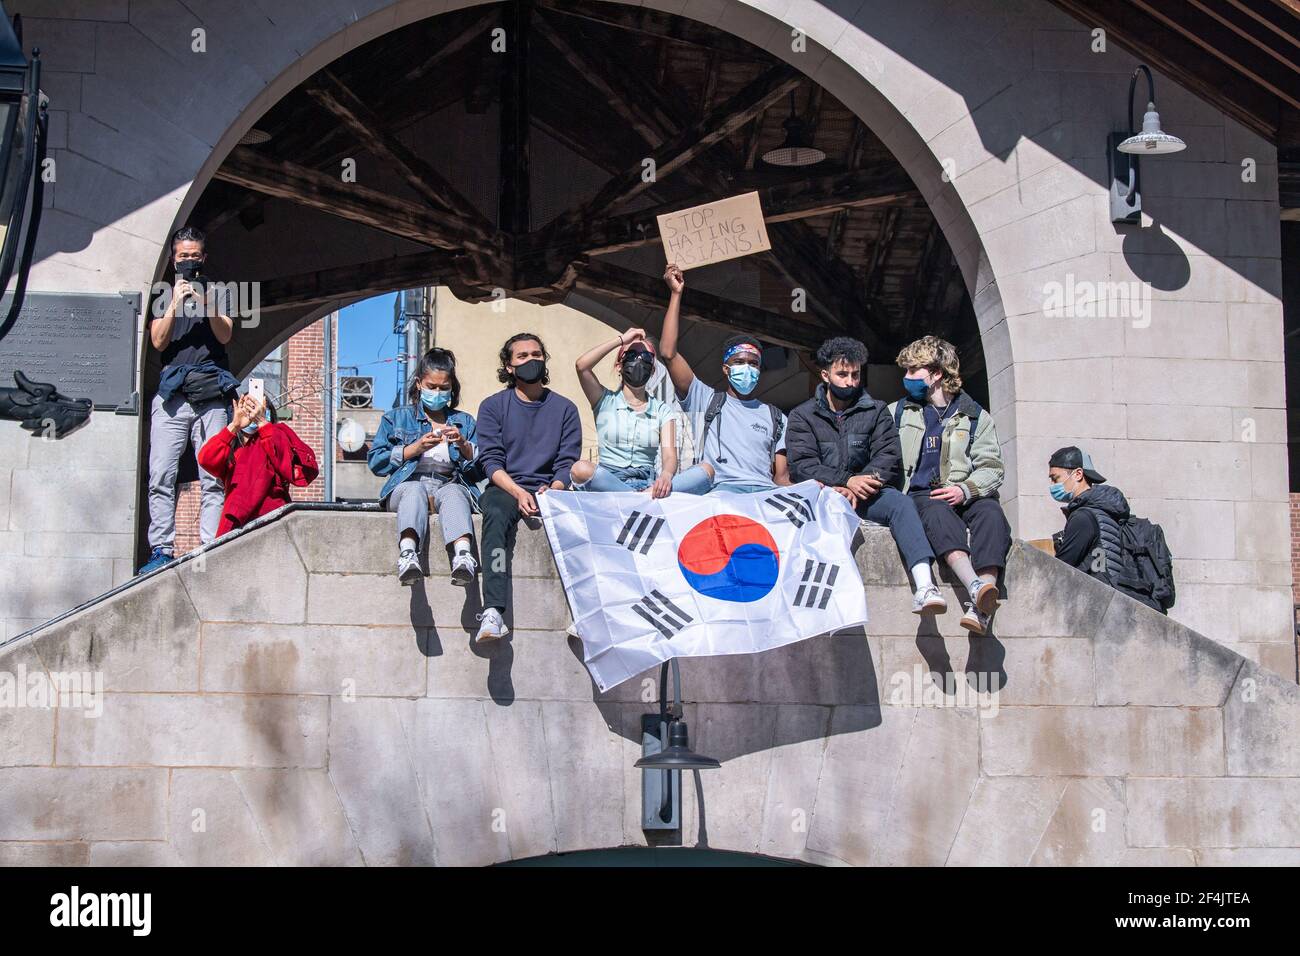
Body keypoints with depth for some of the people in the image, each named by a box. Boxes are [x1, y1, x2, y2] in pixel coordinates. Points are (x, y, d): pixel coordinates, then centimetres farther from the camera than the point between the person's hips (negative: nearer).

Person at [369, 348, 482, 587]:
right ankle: (408, 555, -65)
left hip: (451, 484, 1)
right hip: (407, 484, 0)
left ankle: (463, 555, -67)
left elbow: (480, 470, 15)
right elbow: (376, 462, 8)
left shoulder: (464, 422, 26)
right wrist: (415, 448, -3)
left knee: (452, 494, -37)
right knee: (415, 491, -38)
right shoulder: (397, 417, 23)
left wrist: (464, 445, -3)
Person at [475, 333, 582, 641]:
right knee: (496, 515, -36)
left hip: (550, 490, 1)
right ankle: (493, 612, -50)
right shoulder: (493, 406, 12)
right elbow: (491, 460, 1)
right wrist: (518, 492, -17)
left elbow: (568, 463, 7)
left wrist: (553, 489, -16)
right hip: (505, 487, -1)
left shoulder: (564, 408, 14)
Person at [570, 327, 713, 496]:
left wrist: (666, 474, -25)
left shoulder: (662, 410, 17)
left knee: (706, 470, -22)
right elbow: (581, 365, -5)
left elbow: (669, 456, 1)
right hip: (609, 480, -2)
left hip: (647, 483, 2)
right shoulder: (606, 401, 13)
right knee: (580, 469, -37)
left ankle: (648, 495, -42)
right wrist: (621, 339, 3)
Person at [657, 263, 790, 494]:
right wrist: (676, 293, 11)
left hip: (766, 492, 1)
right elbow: (668, 353, 10)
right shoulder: (707, 401, 21)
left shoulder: (776, 418, 28)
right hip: (719, 491, -1)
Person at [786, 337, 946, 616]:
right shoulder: (803, 416, 12)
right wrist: (846, 481, -18)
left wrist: (863, 483, -18)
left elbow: (888, 458, 3)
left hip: (864, 495, 1)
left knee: (900, 501, -30)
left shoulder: (876, 412, 17)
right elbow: (801, 465, -4)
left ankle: (924, 587, -50)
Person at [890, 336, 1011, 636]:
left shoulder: (975, 417, 16)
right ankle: (975, 586, -61)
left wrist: (965, 490, -12)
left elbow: (992, 468, 7)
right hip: (919, 495, -1)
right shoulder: (898, 413, 20)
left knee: (990, 511, -34)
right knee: (937, 512, -38)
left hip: (964, 497, 1)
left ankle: (981, 609, -52)